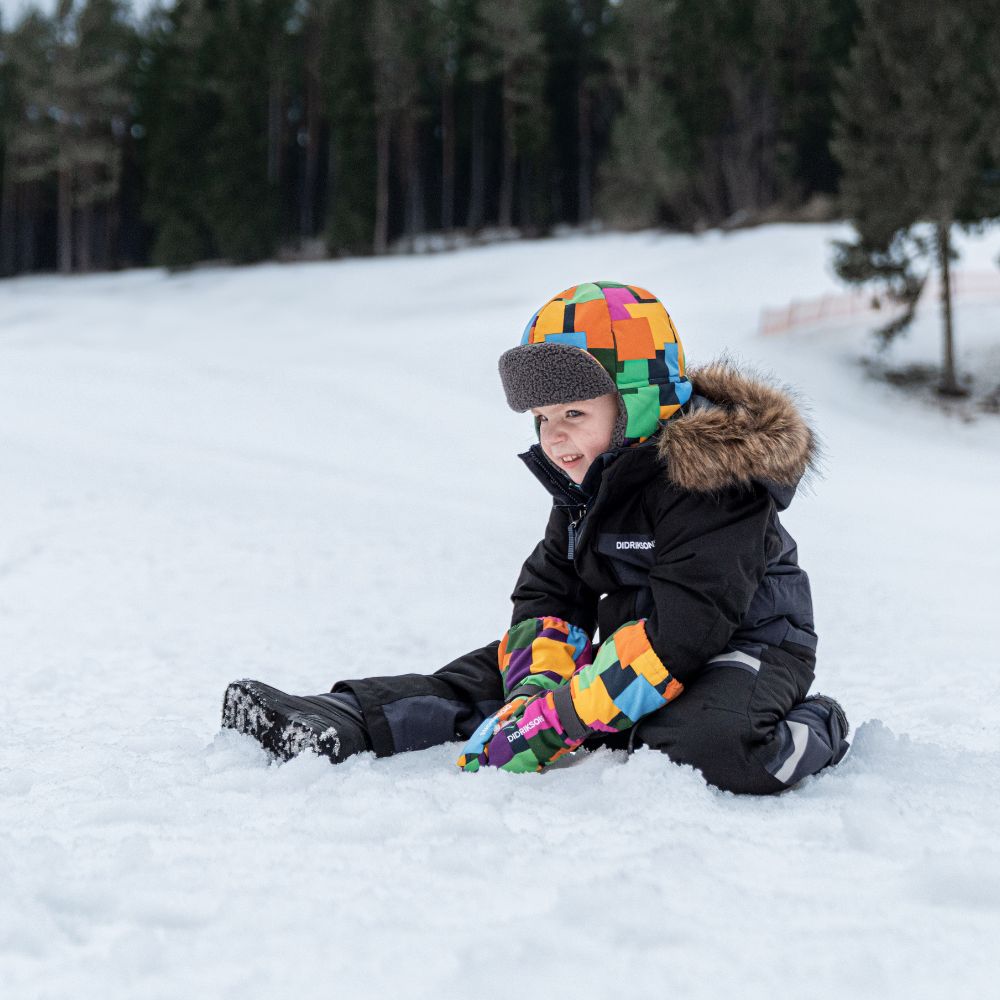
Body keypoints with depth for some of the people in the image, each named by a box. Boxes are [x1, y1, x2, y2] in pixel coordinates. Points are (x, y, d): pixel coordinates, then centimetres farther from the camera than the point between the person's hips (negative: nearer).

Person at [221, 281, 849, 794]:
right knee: (502, 672, -2)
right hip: (633, 646, 9)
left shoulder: (709, 484, -25)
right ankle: (339, 725, -7)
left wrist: (558, 720, -33)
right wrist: (536, 689, -19)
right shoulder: (586, 487, 5)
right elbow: (549, 593, 4)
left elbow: (680, 634, -31)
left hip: (747, 647, -9)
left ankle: (810, 732, -12)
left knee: (707, 744, -40)